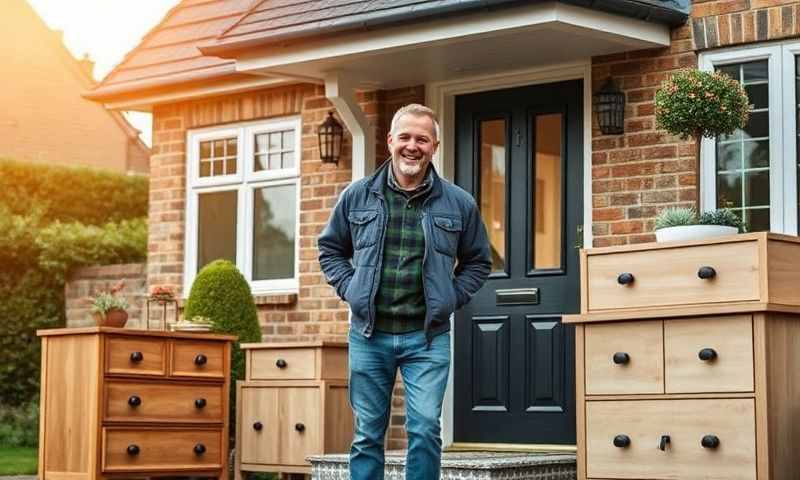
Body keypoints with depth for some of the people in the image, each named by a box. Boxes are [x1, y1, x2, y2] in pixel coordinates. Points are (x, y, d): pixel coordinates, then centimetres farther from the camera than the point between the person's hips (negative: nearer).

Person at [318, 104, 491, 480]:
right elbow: (330, 249, 16)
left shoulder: (459, 204, 2)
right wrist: (350, 290, 2)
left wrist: (450, 300, 1)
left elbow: (478, 262, 14)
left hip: (427, 338, -1)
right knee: (367, 433, 8)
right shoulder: (357, 196, 3)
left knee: (425, 430, -7)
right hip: (368, 335, 1)